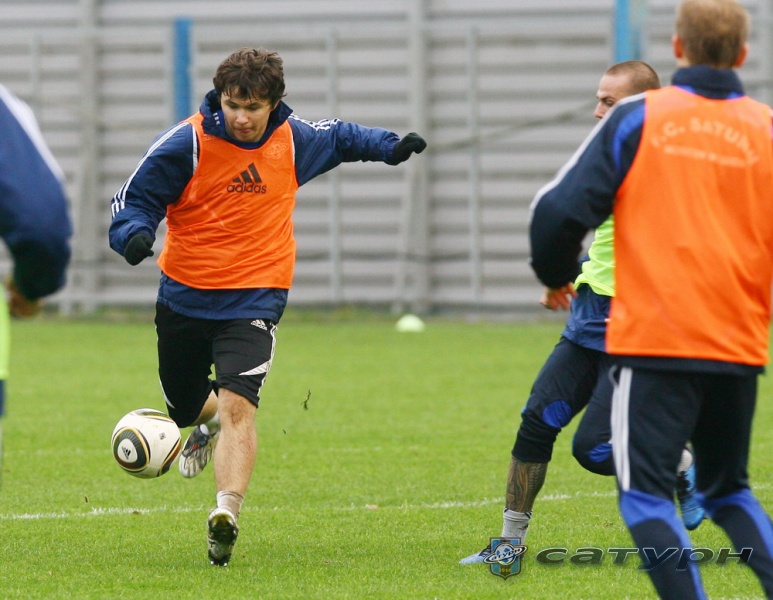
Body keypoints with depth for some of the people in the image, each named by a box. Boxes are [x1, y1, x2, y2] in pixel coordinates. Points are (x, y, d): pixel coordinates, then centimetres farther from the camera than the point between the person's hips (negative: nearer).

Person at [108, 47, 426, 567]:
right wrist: (135, 235, -28)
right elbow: (135, 197, -8)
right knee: (183, 404, 21)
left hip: (254, 301, -1)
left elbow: (340, 137, 21)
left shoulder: (294, 139, -2)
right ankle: (209, 419, 59)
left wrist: (390, 146, 15)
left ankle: (227, 512, -35)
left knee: (238, 406, -22)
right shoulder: (186, 144, -12)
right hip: (185, 297, 1)